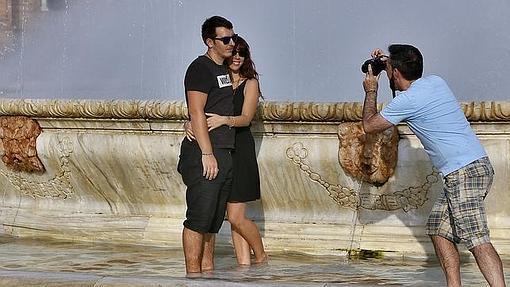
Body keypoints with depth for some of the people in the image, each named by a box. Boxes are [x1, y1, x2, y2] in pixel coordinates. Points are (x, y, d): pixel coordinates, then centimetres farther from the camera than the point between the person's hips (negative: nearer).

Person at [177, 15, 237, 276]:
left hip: (224, 154, 9)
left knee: (214, 219, 10)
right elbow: (196, 112, -15)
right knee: (199, 217, -9)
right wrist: (207, 154, -20)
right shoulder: (201, 68, -7)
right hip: (204, 155, -9)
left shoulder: (224, 70, 20)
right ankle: (193, 274, -9)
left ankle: (208, 270, 13)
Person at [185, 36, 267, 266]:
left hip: (240, 152, -4)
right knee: (234, 217, 5)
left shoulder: (250, 84, 1)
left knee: (236, 217, -8)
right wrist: (189, 125, -17)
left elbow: (246, 118, -12)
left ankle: (261, 256, 13)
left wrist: (224, 120, -32)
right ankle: (244, 262, 10)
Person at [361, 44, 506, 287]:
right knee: (439, 229, 14)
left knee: (477, 239, -16)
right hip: (476, 165, 9)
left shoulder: (406, 101, -10)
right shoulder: (435, 82, 14)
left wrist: (371, 91, 20)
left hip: (464, 172, -9)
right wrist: (389, 63, 36)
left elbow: (369, 125, 6)